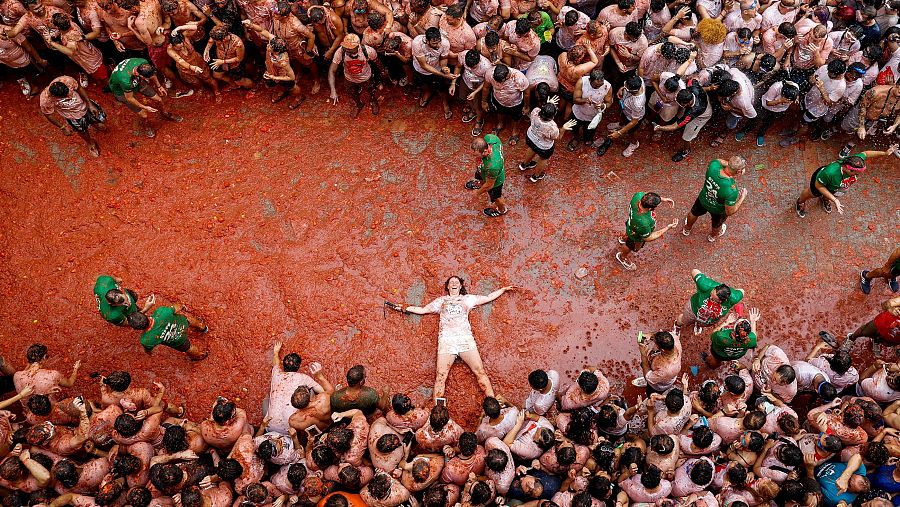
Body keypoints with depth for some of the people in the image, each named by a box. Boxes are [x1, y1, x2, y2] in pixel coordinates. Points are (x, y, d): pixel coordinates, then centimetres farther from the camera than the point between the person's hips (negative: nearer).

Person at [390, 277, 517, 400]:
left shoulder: (468, 299, 20)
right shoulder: (441, 301, 22)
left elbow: (488, 297, 24)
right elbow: (422, 310, 24)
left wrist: (504, 289, 23)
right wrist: (405, 308, 17)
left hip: (465, 339, 0)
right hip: (446, 340, 0)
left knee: (480, 371, -6)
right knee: (441, 376, -7)